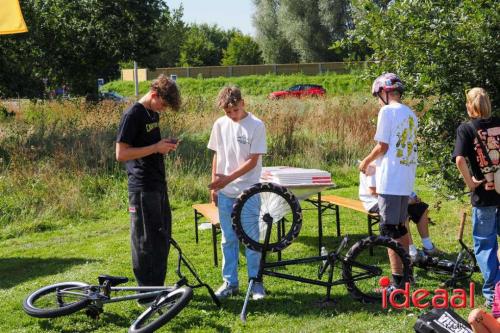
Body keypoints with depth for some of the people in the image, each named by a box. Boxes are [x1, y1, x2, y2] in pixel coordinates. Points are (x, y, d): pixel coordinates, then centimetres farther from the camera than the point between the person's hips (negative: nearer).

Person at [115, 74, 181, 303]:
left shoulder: (153, 114, 12)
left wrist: (164, 145, 7)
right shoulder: (132, 115, -15)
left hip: (158, 185, 9)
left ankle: (157, 286, 26)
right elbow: (121, 154, -19)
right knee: (145, 240, -2)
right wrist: (155, 148, -19)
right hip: (143, 188, -9)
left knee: (162, 236, 15)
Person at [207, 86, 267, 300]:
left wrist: (228, 178, -18)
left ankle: (255, 281, 13)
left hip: (247, 191, -4)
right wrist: (214, 184, 8)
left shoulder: (256, 126, -9)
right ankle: (230, 282, 19)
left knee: (251, 238, 1)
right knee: (228, 239, 10)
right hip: (224, 192, 4)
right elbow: (217, 156, 12)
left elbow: (252, 161, -12)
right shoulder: (220, 125, 4)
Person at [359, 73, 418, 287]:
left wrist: (366, 161, 5)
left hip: (390, 180, -8)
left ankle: (397, 280, -5)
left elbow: (382, 147, -12)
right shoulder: (410, 114, 14)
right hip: (407, 180, 8)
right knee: (401, 227, 19)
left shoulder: (387, 111, -11)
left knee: (390, 230, -5)